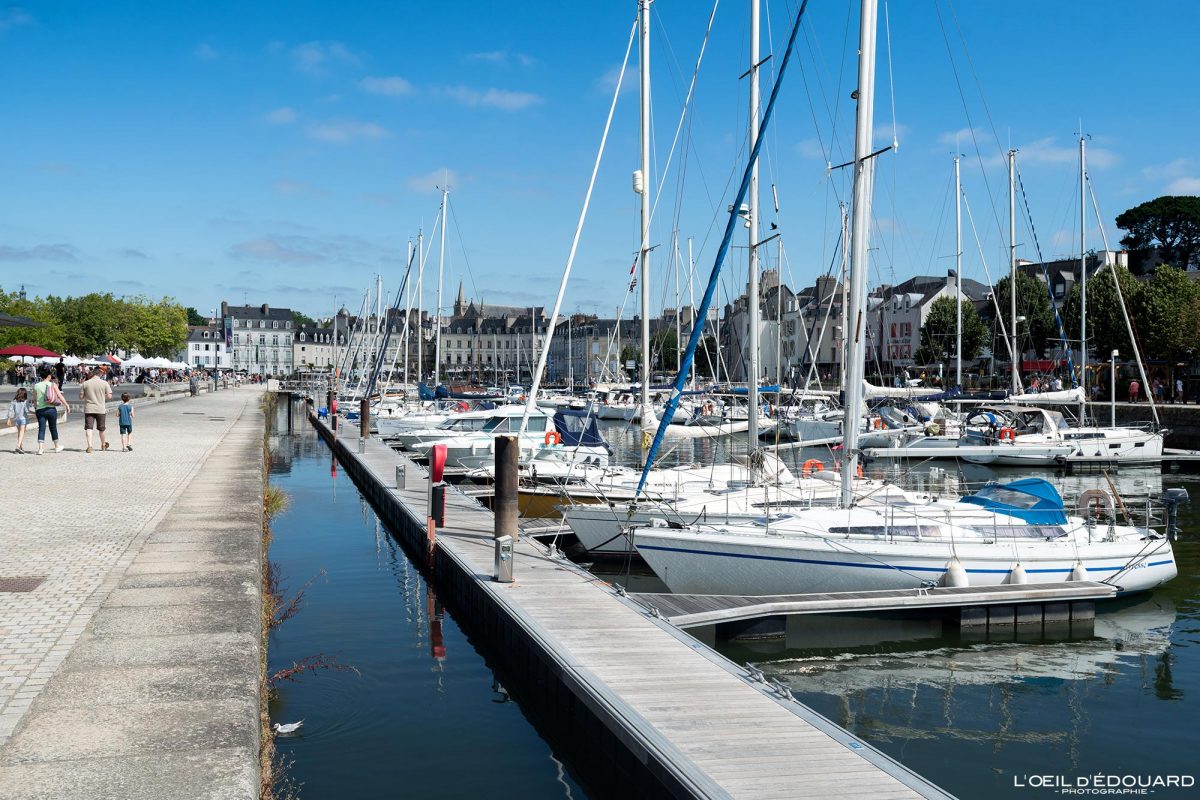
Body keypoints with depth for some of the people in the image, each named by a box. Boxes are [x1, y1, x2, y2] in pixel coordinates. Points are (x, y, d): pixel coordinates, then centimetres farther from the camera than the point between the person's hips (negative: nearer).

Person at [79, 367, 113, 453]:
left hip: (89, 409, -1)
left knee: (88, 428, -2)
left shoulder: (85, 383, 1)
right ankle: (103, 445, 31)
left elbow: (81, 397, 3)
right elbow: (109, 396, -5)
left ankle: (89, 446, -17)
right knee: (101, 428, 16)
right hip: (101, 409, 1)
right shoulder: (104, 383, -2)